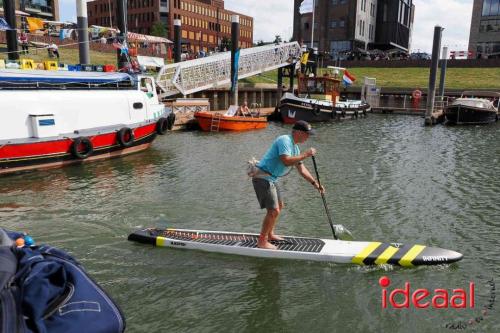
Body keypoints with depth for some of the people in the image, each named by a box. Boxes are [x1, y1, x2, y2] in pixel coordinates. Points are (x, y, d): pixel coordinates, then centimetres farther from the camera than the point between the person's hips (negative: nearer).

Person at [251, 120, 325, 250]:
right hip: (263, 177, -11)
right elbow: (286, 161, -31)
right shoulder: (284, 140, -16)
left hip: (271, 178, 11)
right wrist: (305, 155, -22)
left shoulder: (294, 147, 14)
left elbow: (301, 169, 18)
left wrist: (315, 183, 15)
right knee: (273, 211, -10)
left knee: (279, 206, 22)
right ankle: (262, 241, 3)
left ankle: (270, 234, 37)